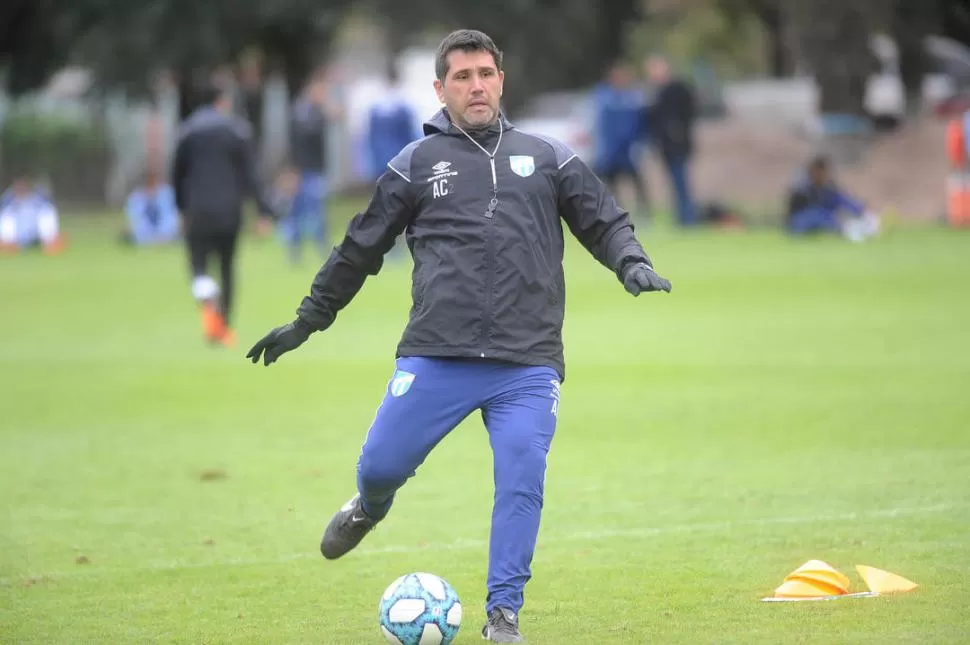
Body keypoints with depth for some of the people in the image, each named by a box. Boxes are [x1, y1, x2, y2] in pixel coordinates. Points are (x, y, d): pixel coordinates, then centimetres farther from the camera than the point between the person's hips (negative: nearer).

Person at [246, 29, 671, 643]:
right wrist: (306, 321, 19)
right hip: (435, 359, 0)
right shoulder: (416, 165, 10)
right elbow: (361, 248, 16)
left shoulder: (548, 157, 13)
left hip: (528, 367, 0)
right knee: (381, 465, 0)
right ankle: (370, 508, 38)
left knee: (522, 484, -9)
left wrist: (632, 264, -7)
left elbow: (606, 222, 15)